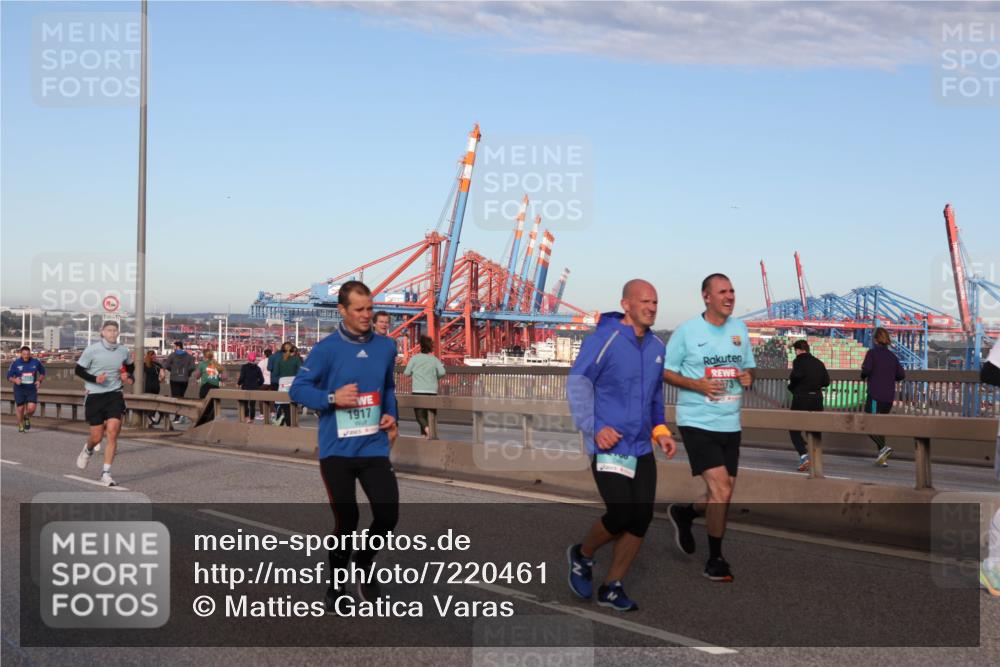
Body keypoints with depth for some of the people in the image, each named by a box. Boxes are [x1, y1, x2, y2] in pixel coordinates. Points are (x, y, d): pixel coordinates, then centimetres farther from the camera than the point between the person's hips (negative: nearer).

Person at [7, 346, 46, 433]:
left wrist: (39, 381, -5)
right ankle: (20, 426, 26)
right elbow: (9, 376, 1)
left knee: (31, 408, -12)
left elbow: (42, 373, 13)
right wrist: (15, 380, -21)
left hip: (32, 390, 0)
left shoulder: (36, 362, -2)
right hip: (19, 389, 0)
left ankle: (27, 418, 23)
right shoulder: (15, 363, -5)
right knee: (20, 408, 3)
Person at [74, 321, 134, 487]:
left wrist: (129, 377, 2)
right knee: (97, 437, 3)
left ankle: (105, 473, -4)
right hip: (94, 397, -2)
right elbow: (78, 370, -3)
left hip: (115, 395, 2)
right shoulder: (92, 350, -8)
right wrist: (94, 379, -18)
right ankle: (88, 450, 41)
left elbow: (130, 366, 22)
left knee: (112, 433, -12)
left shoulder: (124, 351, 2)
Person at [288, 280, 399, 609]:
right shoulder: (327, 348, -8)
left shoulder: (386, 347, 5)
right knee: (346, 520, 2)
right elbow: (298, 389, -5)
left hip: (374, 448, 3)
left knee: (388, 514, -5)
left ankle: (364, 563, 27)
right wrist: (332, 398, -19)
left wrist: (391, 414, 3)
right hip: (337, 450, -3)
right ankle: (337, 582, 27)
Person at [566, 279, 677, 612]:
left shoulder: (656, 346, 11)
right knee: (620, 516, -13)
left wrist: (660, 430, 11)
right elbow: (577, 382, -12)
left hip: (642, 448, 7)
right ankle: (582, 555, 18)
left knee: (640, 519, 3)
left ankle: (611, 588, 18)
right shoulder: (605, 338, -10)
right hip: (609, 446, -7)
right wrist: (594, 428, -19)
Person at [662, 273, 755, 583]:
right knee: (721, 491, -14)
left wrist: (748, 377, -5)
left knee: (722, 496, 11)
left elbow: (749, 366, 19)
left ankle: (684, 513, 42)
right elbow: (665, 371, -3)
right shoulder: (687, 330, -7)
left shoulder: (739, 328, 9)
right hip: (697, 423, -6)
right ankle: (715, 560, 4)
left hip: (730, 425, 6)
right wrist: (698, 385, -18)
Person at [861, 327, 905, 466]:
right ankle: (882, 457, 12)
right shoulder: (892, 356, 11)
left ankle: (883, 447, -25)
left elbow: (867, 369, -19)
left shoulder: (872, 353, -4)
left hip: (875, 395, -6)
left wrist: (863, 374, 3)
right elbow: (901, 374, 8)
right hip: (889, 397, 6)